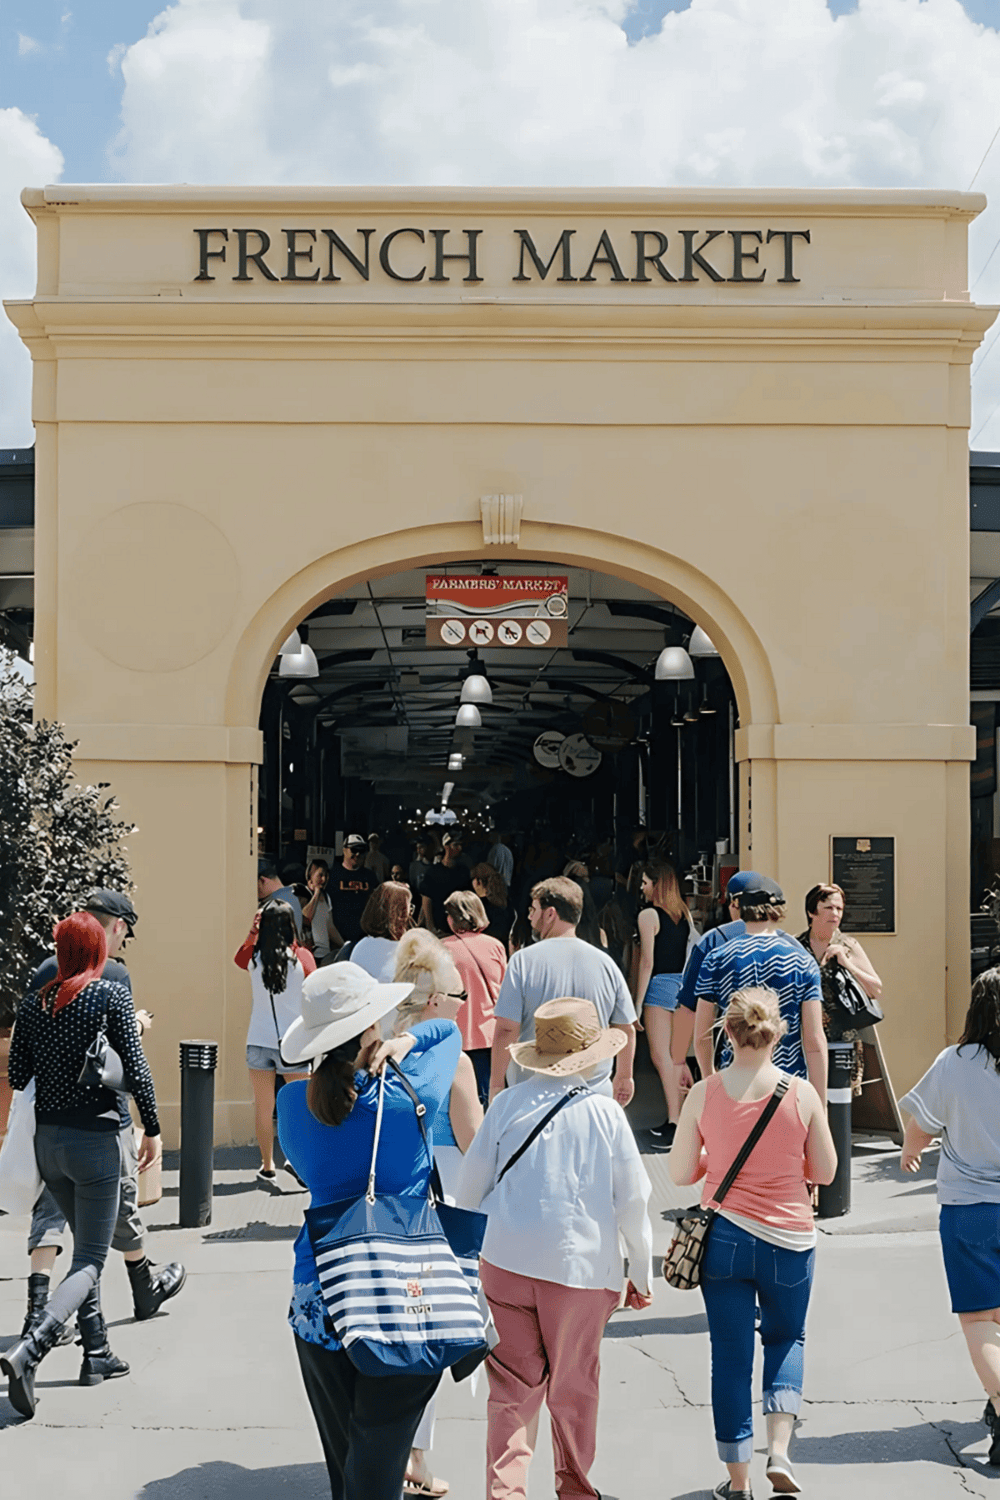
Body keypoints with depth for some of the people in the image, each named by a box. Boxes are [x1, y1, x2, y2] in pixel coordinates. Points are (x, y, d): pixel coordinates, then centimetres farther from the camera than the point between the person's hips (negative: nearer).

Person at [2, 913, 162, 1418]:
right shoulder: (112, 996, -10)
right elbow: (136, 1070, -12)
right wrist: (152, 1130, -1)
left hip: (48, 1139, 5)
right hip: (96, 1137, -5)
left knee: (84, 1245, 22)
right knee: (90, 1260, -2)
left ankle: (97, 1352, 25)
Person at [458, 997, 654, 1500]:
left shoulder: (508, 1104, -3)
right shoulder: (605, 1113, -6)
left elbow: (468, 1190, 3)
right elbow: (633, 1203, 0)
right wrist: (642, 1274, 11)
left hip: (507, 1261, 1)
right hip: (581, 1267, 0)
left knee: (512, 1386, 8)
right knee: (574, 1389, 15)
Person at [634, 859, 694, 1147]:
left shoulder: (649, 915, -9)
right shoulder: (684, 914, 10)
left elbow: (647, 962, -11)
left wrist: (638, 1003, -8)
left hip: (660, 985, -7)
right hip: (683, 986, 7)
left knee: (660, 1055, -6)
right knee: (675, 1055, 13)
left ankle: (675, 1122, -11)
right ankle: (679, 1118, 16)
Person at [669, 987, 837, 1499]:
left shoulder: (703, 1094, -9)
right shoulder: (802, 1094, -10)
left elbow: (680, 1172, -2)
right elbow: (824, 1171, -1)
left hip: (724, 1236, 0)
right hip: (789, 1238, 0)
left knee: (730, 1354, 11)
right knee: (785, 1339, 23)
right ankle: (779, 1450, 7)